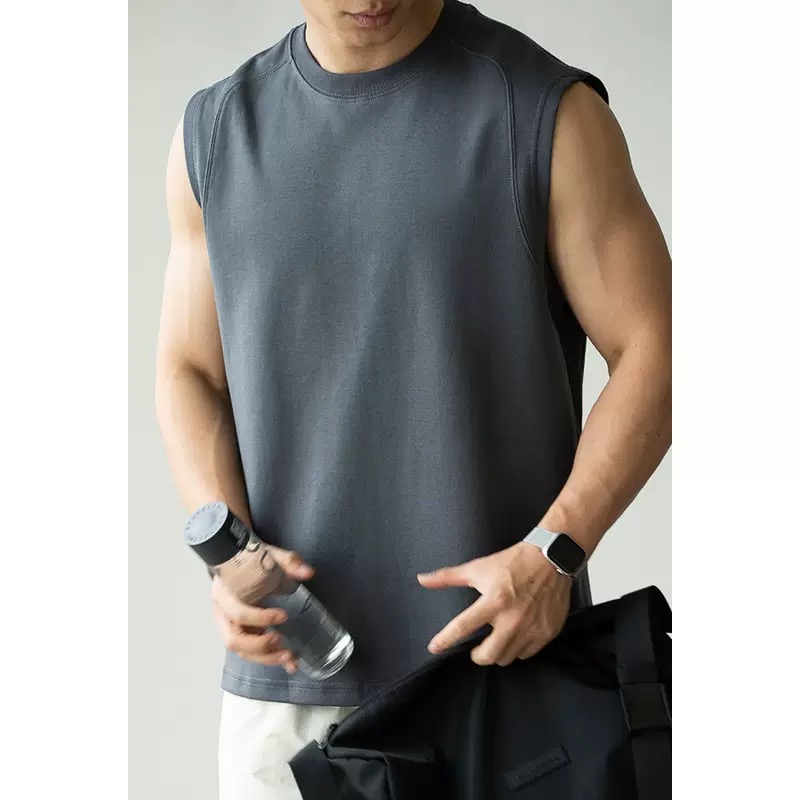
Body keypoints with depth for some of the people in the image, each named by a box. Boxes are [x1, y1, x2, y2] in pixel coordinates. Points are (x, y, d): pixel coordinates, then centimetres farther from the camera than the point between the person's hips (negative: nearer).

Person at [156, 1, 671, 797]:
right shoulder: (216, 130, 7)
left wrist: (553, 552, -16)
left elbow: (650, 349, -4)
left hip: (499, 650, -3)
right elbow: (189, 373, 11)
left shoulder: (546, 109, -4)